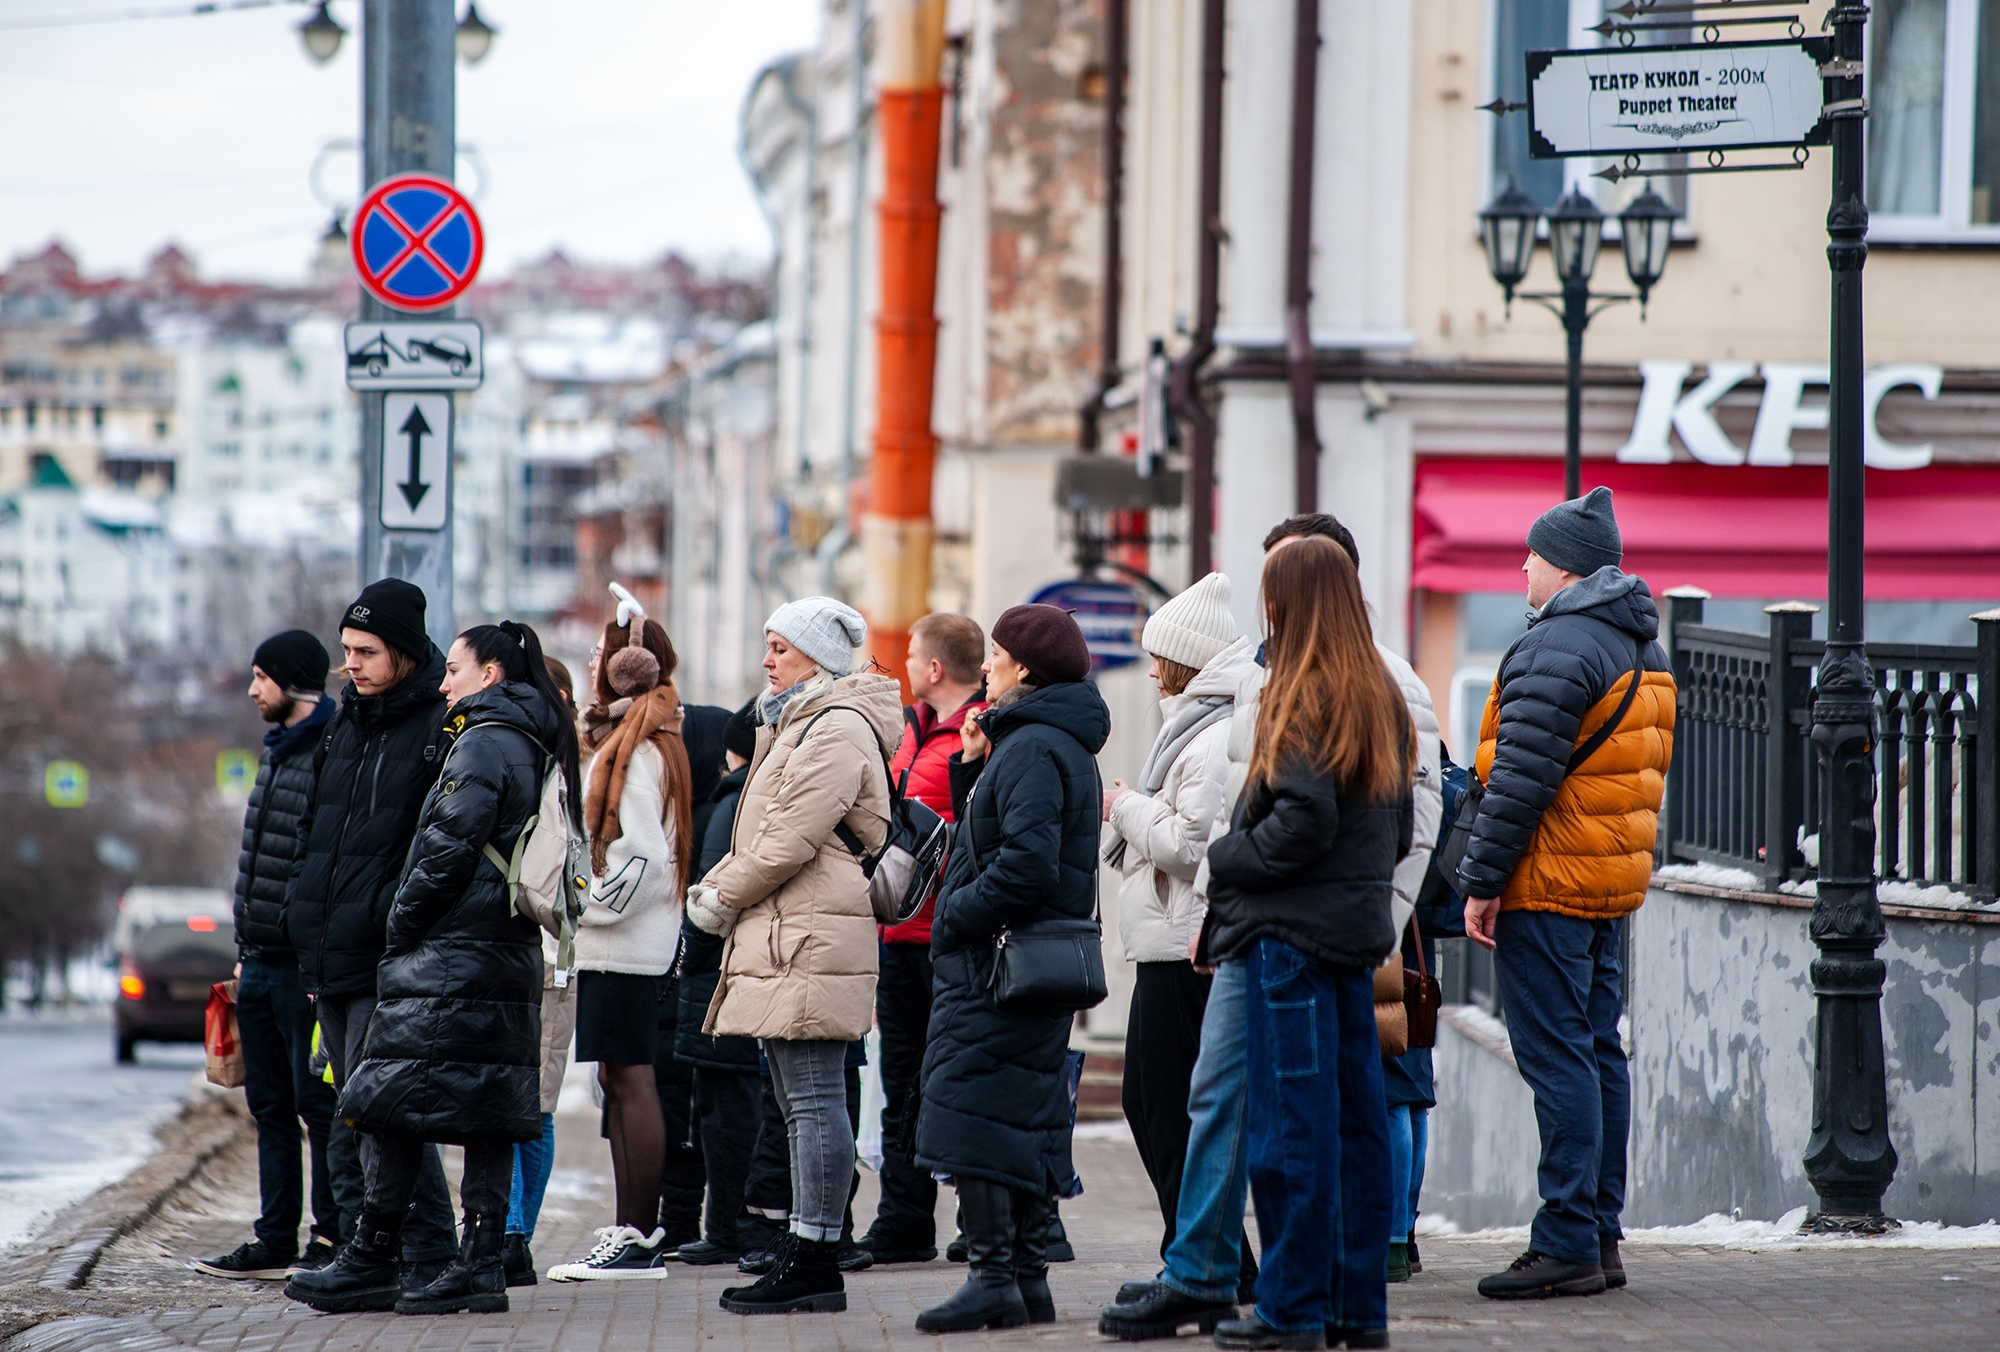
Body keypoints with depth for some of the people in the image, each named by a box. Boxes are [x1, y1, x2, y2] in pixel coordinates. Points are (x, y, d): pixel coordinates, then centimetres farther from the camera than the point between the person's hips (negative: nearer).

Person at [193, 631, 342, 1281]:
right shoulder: (278, 752, 16)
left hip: (307, 966, -9)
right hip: (262, 964, 9)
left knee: (319, 1103, -4)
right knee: (270, 1105, 11)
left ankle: (332, 1238, 1)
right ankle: (275, 1240, 15)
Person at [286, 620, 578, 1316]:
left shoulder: (482, 744, -11)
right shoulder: (536, 747, 16)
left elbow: (448, 849, -17)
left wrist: (400, 930, -7)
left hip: (451, 953, -9)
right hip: (512, 953, 9)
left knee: (394, 1102, -5)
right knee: (488, 1111, 5)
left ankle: (369, 1263, -5)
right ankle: (481, 1264, 2)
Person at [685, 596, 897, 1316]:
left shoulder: (837, 729, -12)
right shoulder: (792, 722, 22)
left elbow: (792, 839, -18)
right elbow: (762, 834, 26)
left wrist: (723, 897, -7)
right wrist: (714, 886, 10)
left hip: (811, 942, -11)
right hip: (786, 941, 11)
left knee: (814, 1098, -10)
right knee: (800, 1102, 10)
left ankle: (814, 1263, -10)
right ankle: (803, 1256, 13)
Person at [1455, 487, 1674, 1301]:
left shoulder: (1557, 647, -15)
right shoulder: (1642, 647, 16)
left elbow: (1521, 777, -20)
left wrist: (1481, 882, -16)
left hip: (1548, 885, -10)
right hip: (1614, 883, 10)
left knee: (1556, 1058, -8)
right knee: (1598, 1051, 12)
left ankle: (1567, 1246, -10)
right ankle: (1601, 1234, 15)